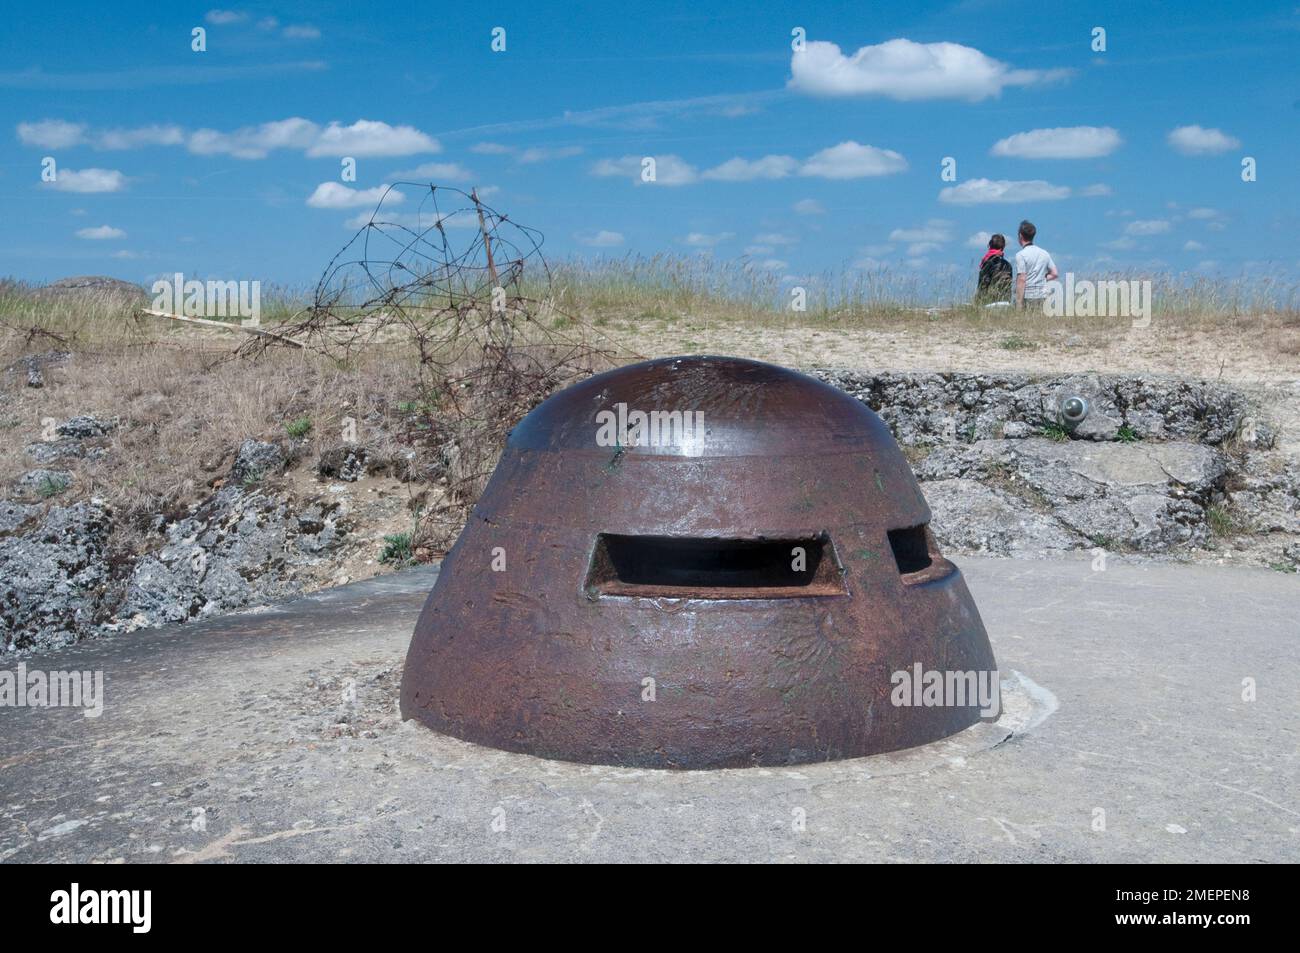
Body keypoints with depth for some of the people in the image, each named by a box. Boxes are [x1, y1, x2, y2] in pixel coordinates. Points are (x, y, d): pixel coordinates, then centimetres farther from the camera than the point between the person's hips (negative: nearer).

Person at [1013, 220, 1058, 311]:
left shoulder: (1021, 255, -7)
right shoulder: (1044, 253, 12)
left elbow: (1022, 280, -13)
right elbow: (1054, 274, 12)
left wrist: (1019, 303, -13)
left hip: (1027, 297, -6)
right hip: (1042, 296, 6)